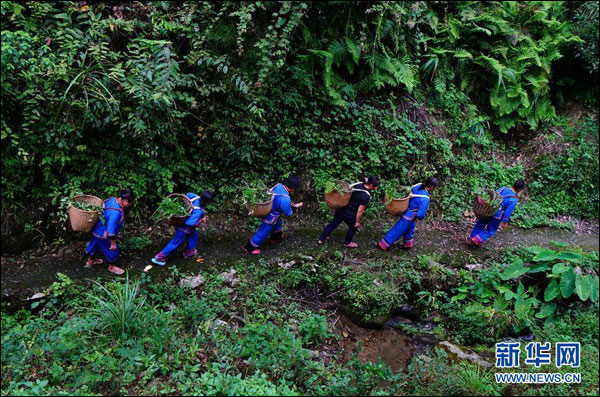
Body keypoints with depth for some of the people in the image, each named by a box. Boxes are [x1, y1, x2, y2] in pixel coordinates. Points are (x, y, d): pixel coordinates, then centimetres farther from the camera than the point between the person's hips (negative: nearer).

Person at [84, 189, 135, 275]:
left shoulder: (112, 199, -13)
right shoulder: (116, 212, -39)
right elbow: (111, 230, -34)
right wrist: (113, 243, -21)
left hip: (97, 229, 9)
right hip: (103, 235, -9)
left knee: (96, 245, 32)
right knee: (113, 250, 15)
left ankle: (90, 261, 57)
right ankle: (112, 267, 40)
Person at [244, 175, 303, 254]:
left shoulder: (279, 185, -16)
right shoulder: (285, 199, -36)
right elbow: (288, 213, -18)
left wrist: (289, 204, 4)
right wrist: (296, 206, -4)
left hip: (268, 209, 8)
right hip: (270, 217, -8)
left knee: (277, 223, 34)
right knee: (263, 233, 12)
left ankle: (276, 237, 61)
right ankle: (250, 248, 29)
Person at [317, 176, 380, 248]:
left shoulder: (358, 185, -5)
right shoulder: (366, 196, -28)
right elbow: (360, 211, -22)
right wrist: (357, 222, -7)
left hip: (340, 209, 7)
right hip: (349, 215, -7)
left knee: (334, 223, 25)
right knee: (353, 227, 24)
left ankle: (321, 240, 38)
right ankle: (347, 243, 46)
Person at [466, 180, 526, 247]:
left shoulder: (503, 188, -3)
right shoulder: (513, 200, -19)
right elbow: (508, 212, -15)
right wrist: (505, 222, -2)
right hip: (496, 216, -5)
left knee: (480, 225, 21)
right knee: (490, 231, 15)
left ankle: (471, 238, 30)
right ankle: (475, 241, 11)